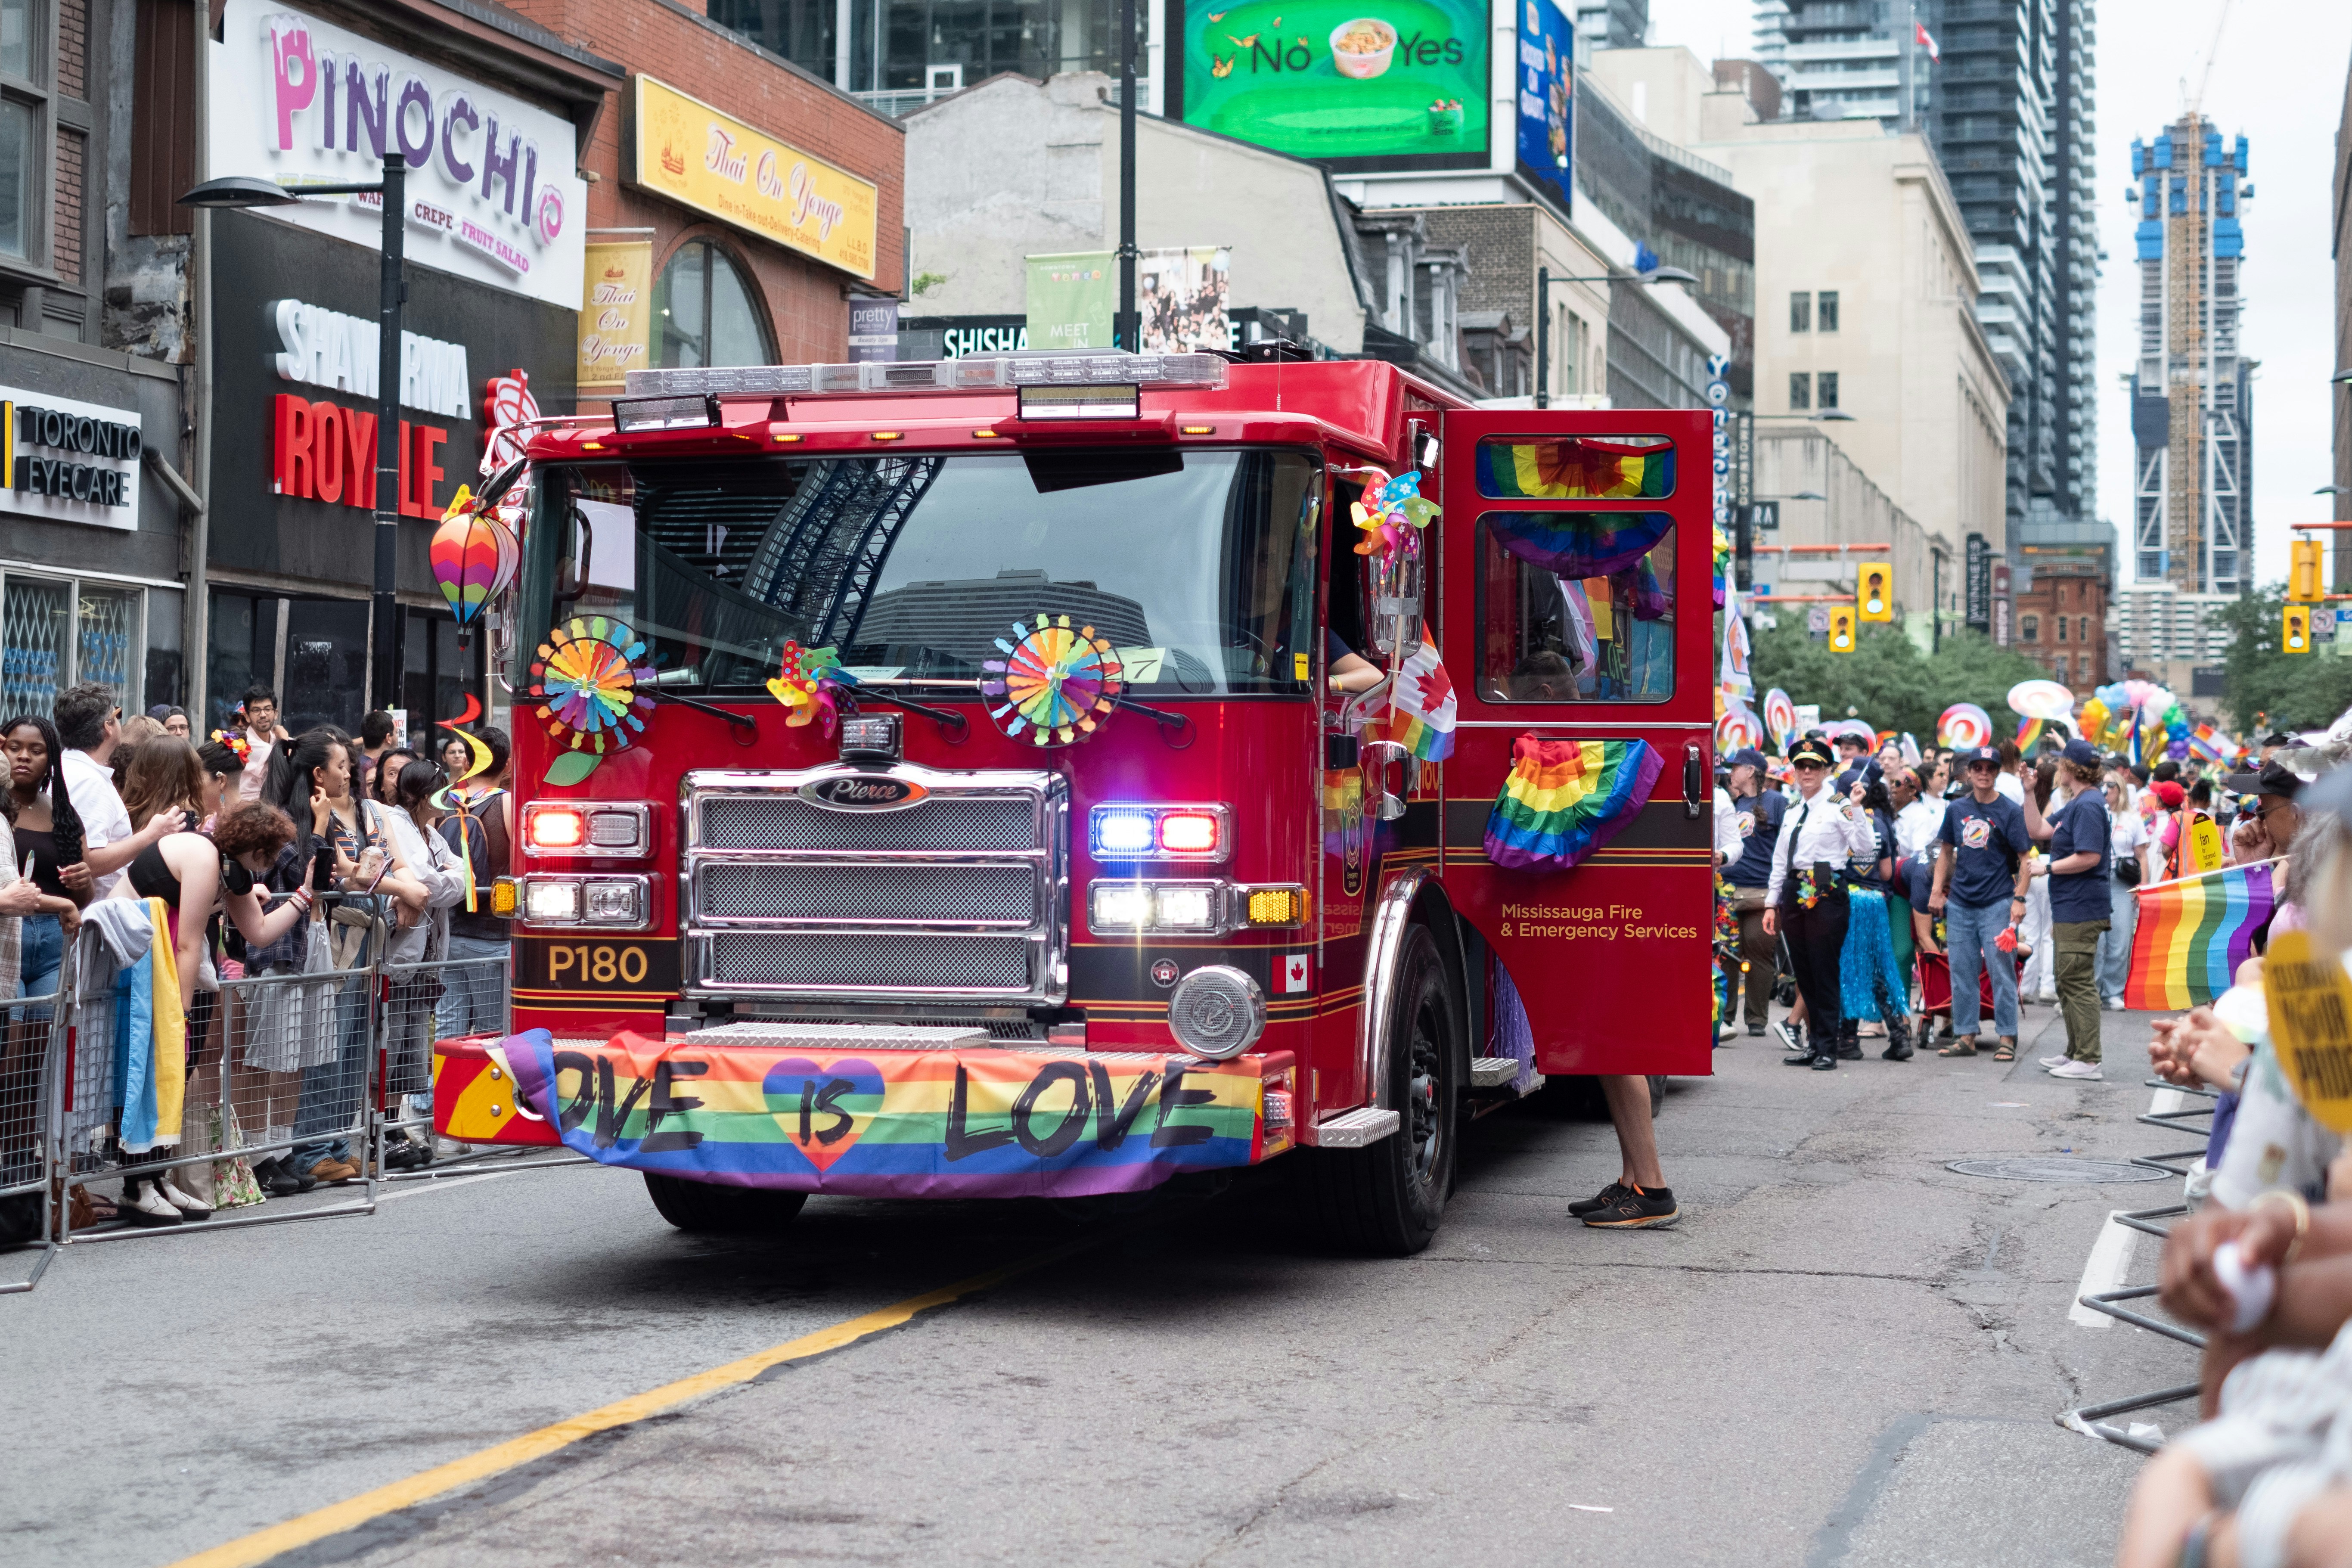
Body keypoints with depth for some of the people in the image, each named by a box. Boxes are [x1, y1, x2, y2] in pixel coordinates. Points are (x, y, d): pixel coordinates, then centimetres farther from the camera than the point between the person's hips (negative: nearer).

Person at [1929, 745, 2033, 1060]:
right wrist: (1937, 890, 8)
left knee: (2001, 972, -5)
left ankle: (2007, 1038, 0)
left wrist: (2019, 898, -12)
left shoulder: (2010, 811, -3)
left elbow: (2024, 858, -4)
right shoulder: (1957, 809, 9)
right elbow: (1947, 852, 17)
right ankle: (1965, 1036, 14)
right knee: (1962, 972, 7)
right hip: (1960, 903, 5)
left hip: (1997, 903, -5)